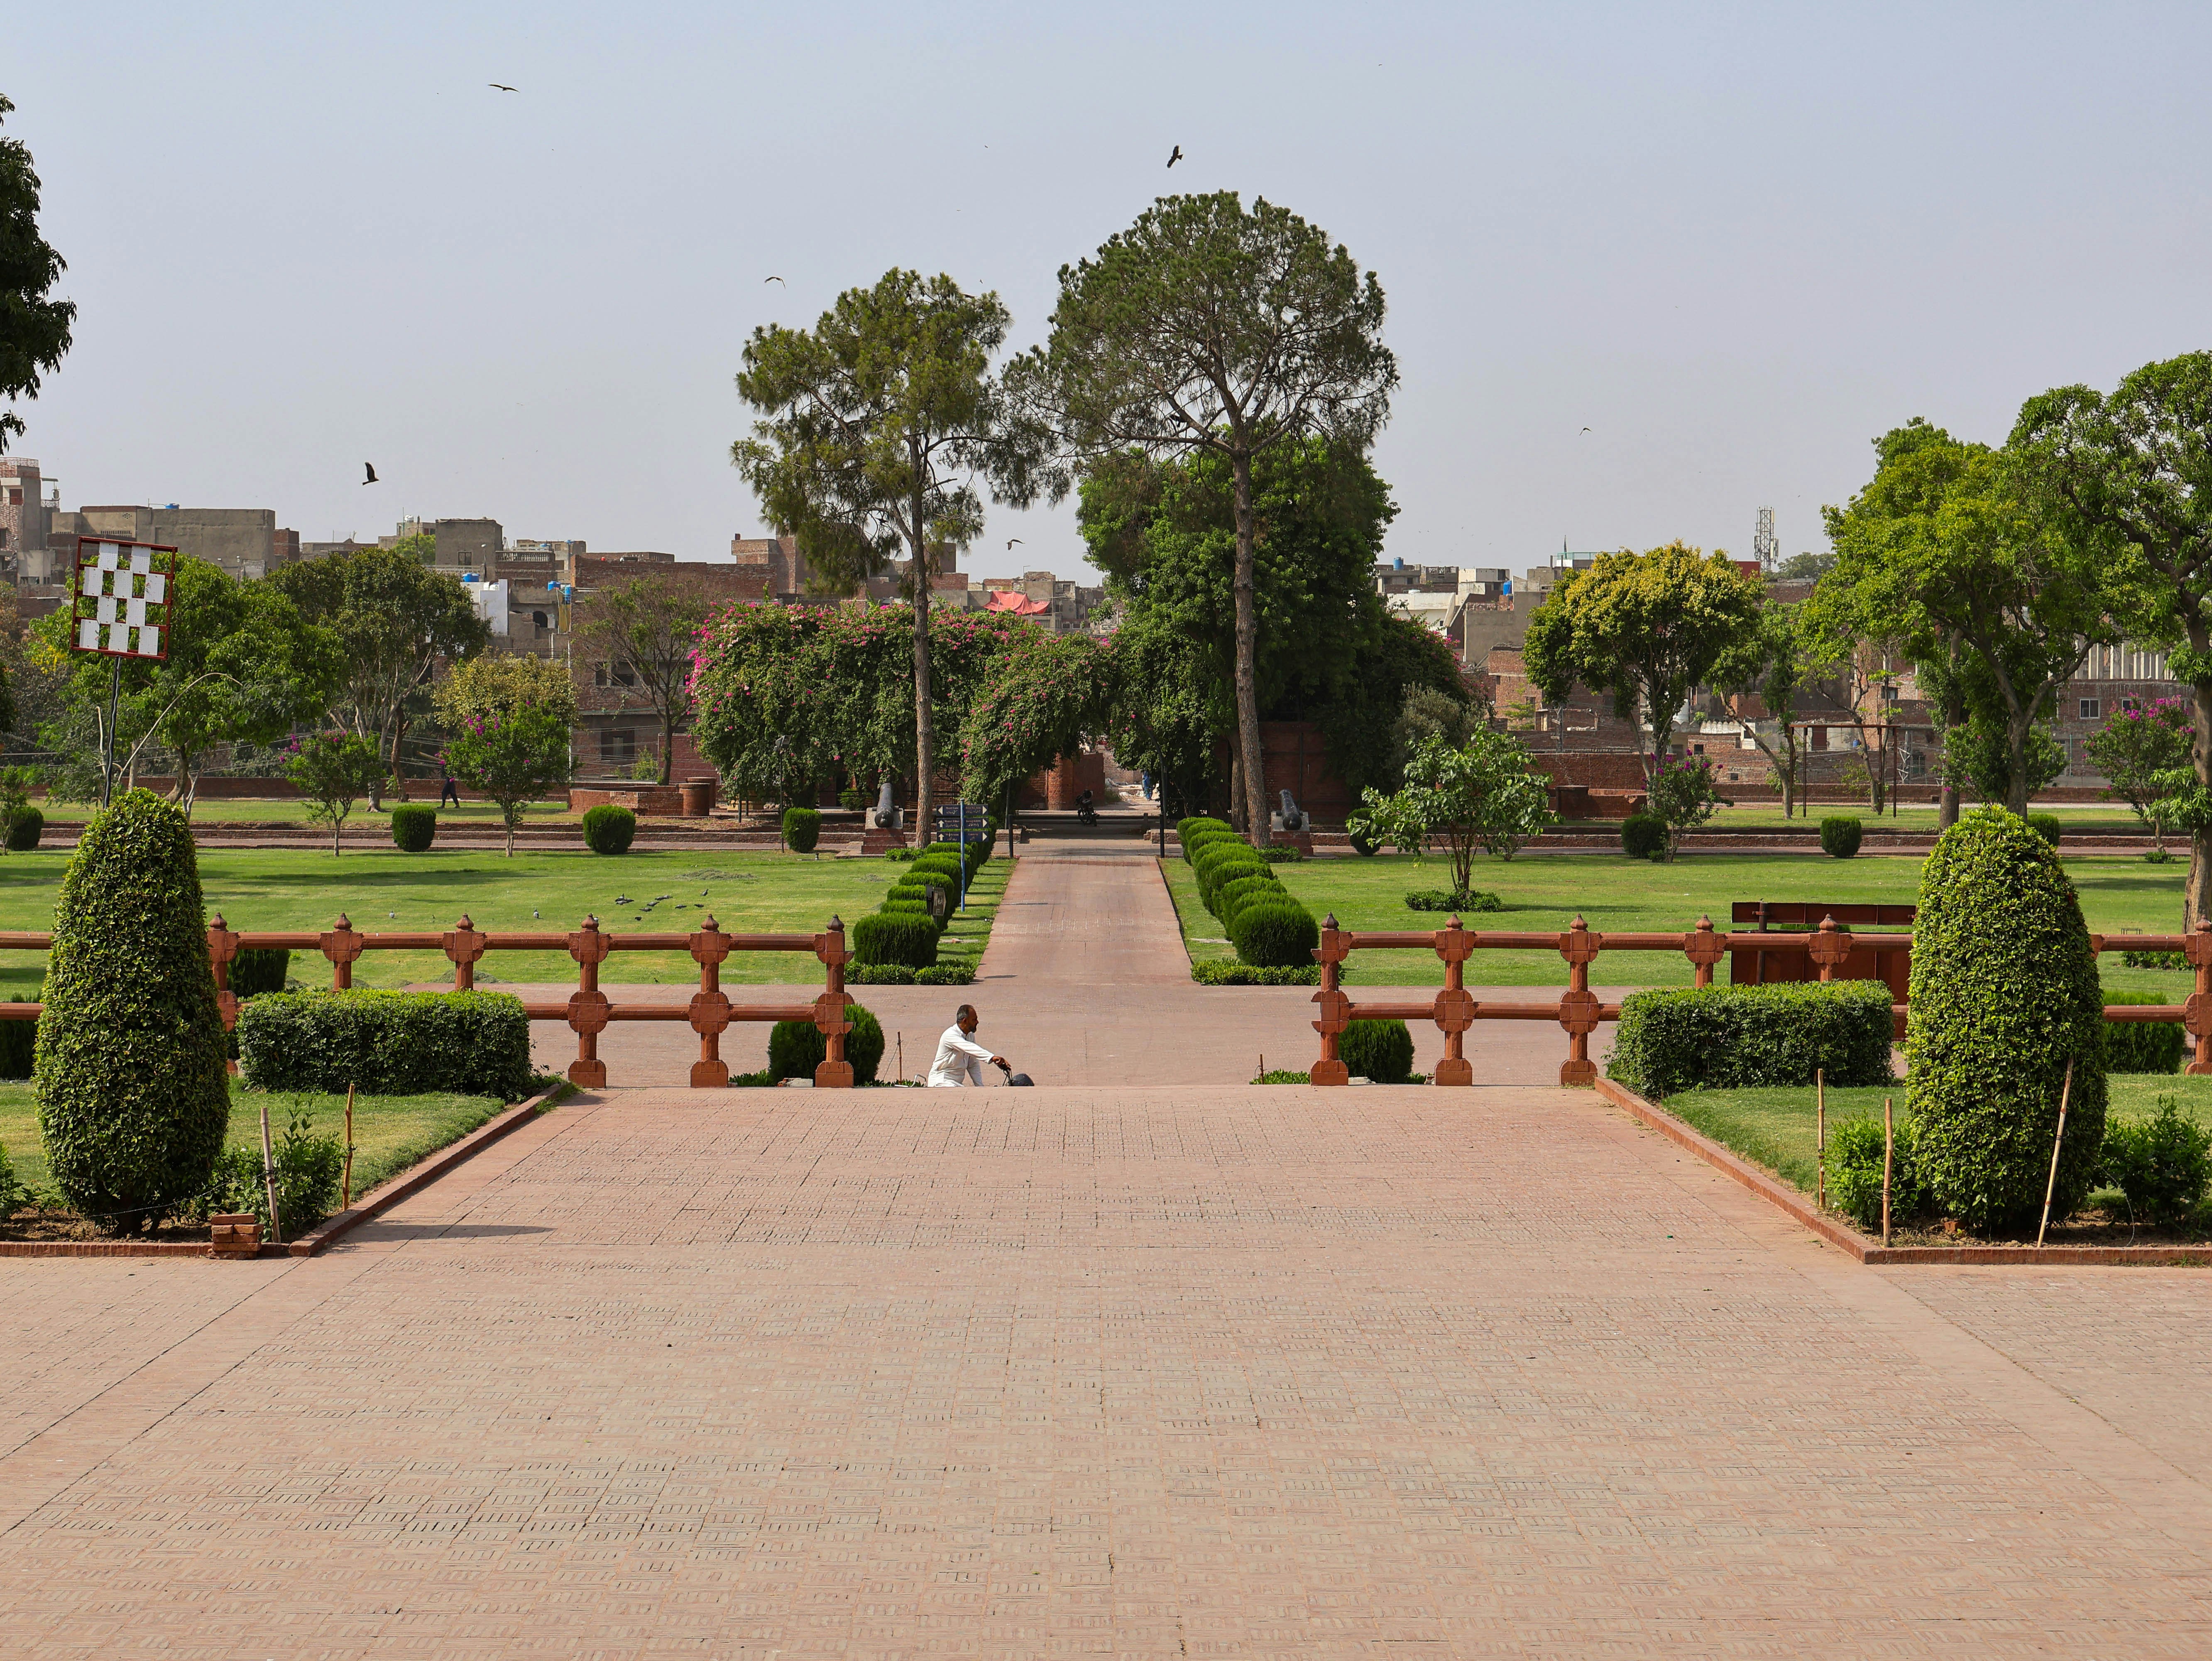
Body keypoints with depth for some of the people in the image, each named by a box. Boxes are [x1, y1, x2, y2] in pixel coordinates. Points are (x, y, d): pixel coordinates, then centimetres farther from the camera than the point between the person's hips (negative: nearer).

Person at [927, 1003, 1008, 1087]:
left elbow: (973, 1065, 13)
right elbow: (970, 1049, -34)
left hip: (957, 1083, 9)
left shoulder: (970, 1036, 10)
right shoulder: (951, 1035, -17)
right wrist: (992, 1058, -46)